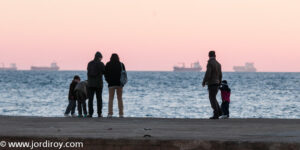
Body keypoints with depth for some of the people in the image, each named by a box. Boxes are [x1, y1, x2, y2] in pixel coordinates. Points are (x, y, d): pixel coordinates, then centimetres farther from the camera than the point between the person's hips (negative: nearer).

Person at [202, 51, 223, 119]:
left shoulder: (210, 63, -13)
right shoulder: (218, 64, 11)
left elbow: (207, 74, -20)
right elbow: (220, 75, 14)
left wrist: (204, 82, -8)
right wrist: (219, 84, 22)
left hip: (211, 83, -8)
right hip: (217, 83, 8)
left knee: (212, 99, -4)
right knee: (213, 98, 19)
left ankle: (216, 114, -6)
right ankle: (219, 112, 11)